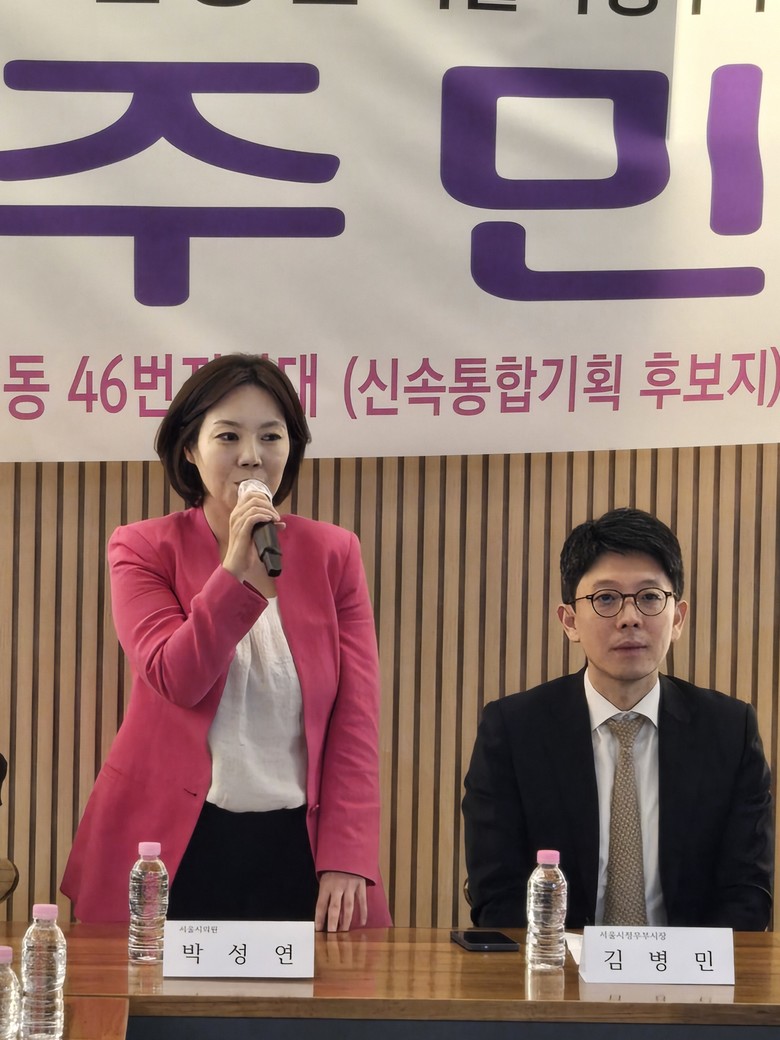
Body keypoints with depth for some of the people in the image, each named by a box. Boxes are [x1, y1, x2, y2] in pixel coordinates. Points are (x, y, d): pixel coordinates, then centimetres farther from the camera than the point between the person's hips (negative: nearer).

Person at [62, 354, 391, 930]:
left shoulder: (333, 553, 5)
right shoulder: (143, 549, 2)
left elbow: (357, 715, -1)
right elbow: (175, 679, -12)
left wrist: (346, 859, -10)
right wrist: (238, 570, -22)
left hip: (297, 851, 1)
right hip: (177, 849, -1)